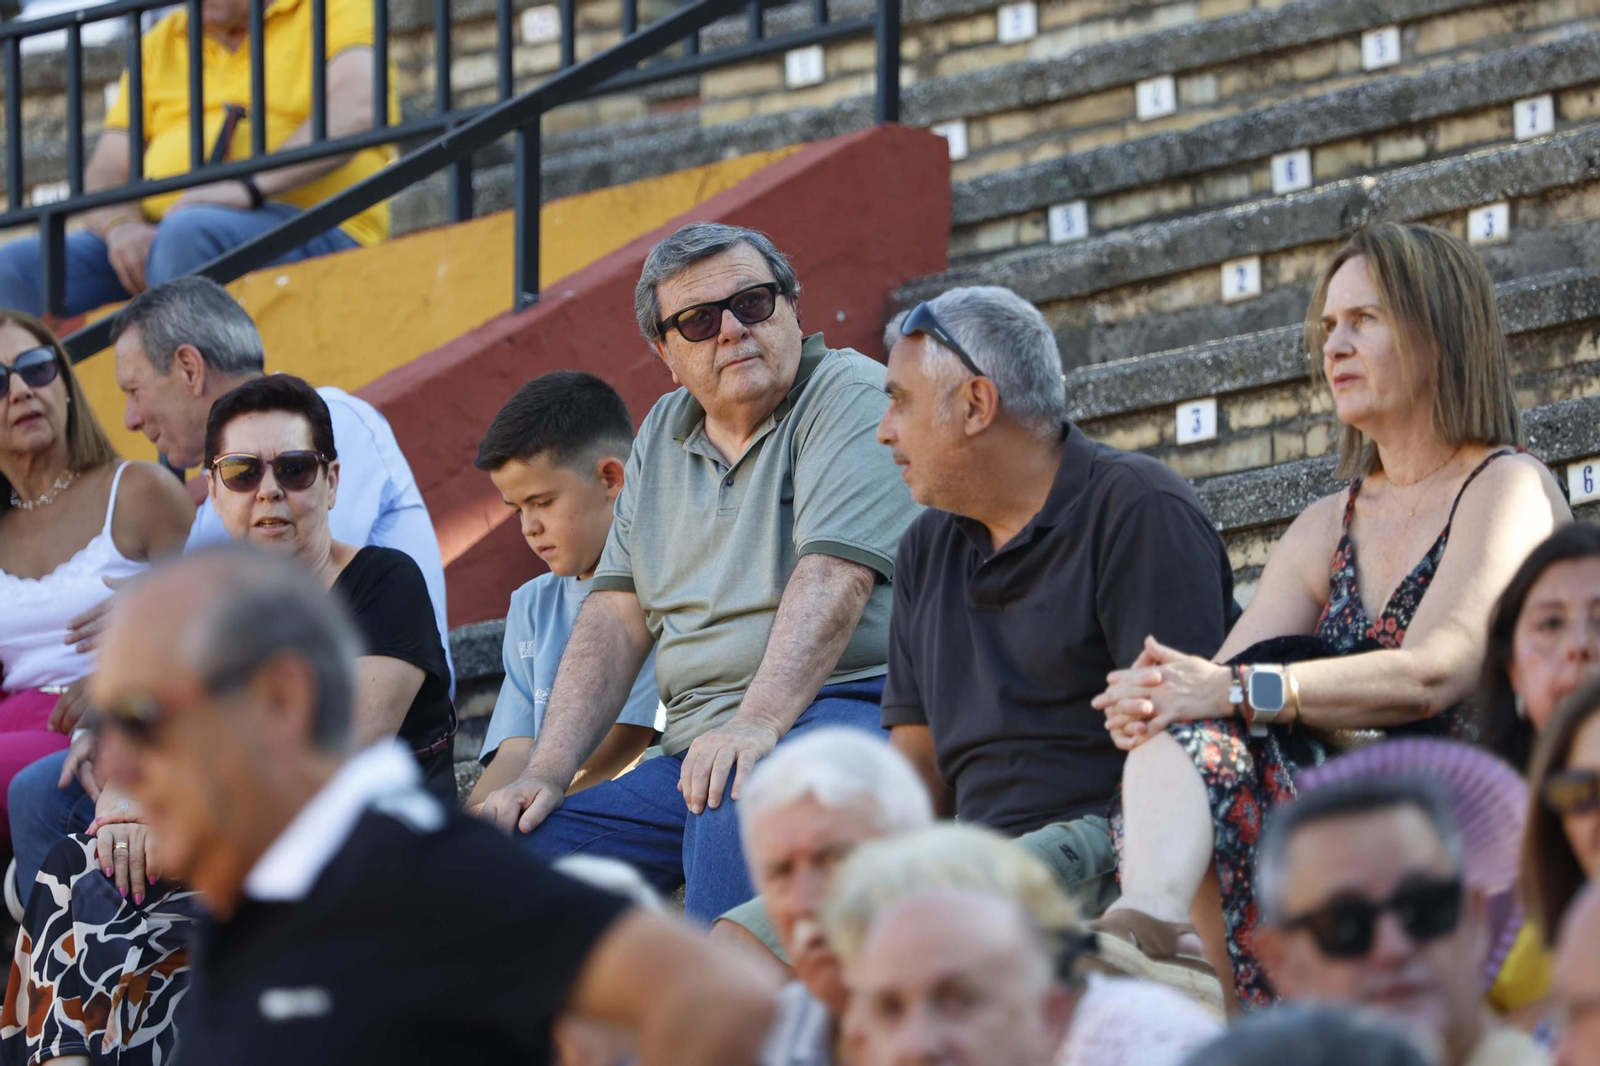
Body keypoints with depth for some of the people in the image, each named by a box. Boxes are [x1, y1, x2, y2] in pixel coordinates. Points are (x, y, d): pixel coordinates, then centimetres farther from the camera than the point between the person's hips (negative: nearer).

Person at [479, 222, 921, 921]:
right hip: (694, 749, 8)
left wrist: (757, 722, -30)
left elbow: (834, 577, -17)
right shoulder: (663, 437, 20)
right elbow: (618, 618, 16)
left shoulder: (851, 398, -3)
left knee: (735, 804, -39)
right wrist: (547, 772, 3)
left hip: (839, 708, -8)